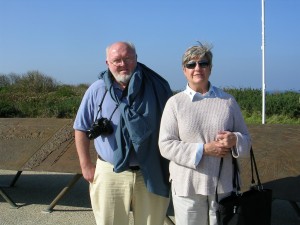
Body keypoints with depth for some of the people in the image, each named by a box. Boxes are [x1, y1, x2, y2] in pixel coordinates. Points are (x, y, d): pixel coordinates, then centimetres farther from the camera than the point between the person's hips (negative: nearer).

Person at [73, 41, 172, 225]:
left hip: (152, 174, 0)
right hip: (110, 174, 0)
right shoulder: (97, 90, -1)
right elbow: (82, 128, 6)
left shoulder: (156, 87, -3)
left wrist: (173, 165, 0)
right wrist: (86, 165, 1)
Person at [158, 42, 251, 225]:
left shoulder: (228, 101, 5)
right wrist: (203, 149, -17)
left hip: (223, 185, 2)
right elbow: (166, 145, -7)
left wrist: (235, 140, -14)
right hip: (187, 187, -1)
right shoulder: (175, 103, -1)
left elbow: (246, 139, 10)